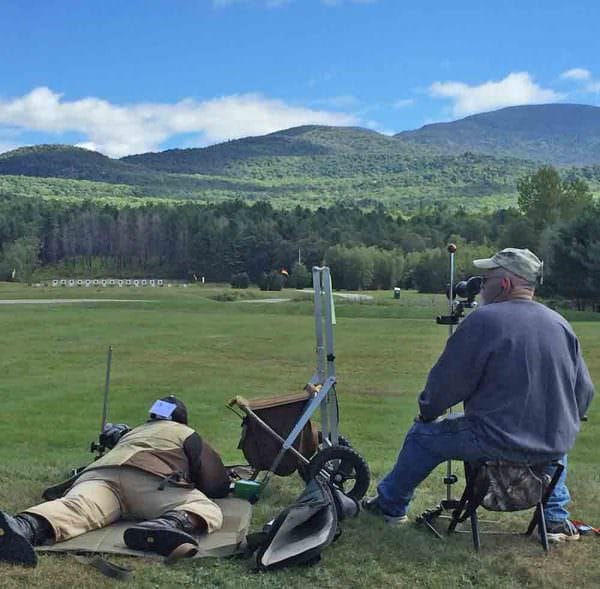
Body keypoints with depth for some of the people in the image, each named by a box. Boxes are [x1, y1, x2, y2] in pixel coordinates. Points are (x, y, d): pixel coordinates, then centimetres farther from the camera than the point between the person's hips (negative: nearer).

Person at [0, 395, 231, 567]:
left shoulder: (133, 432, 44)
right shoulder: (187, 434, 29)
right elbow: (217, 486, 24)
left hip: (98, 472, 5)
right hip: (145, 477, -4)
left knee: (76, 507, -26)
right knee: (208, 511, -13)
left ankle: (25, 526, -60)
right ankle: (170, 524, -48)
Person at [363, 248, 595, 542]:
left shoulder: (483, 320, -14)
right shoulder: (561, 324, 3)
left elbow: (446, 382, -10)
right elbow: (583, 392, 7)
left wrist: (427, 411, 10)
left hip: (496, 445, -5)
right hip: (554, 448, 5)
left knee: (423, 434, 16)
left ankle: (391, 505, 31)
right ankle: (557, 519, 34)